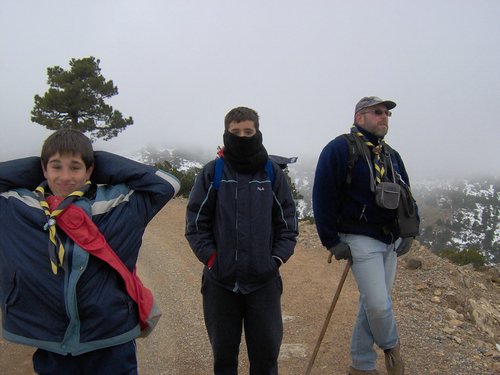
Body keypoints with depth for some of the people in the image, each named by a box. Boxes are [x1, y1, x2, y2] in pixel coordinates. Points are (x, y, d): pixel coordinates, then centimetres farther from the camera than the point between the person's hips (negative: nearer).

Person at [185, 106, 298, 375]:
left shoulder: (273, 172, 3)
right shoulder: (212, 172, -1)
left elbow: (287, 221, 6)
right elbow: (196, 222, 1)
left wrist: (277, 259, -3)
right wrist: (210, 257, -7)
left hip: (264, 280, 1)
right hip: (220, 281, 0)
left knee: (266, 351, 9)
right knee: (223, 352, 14)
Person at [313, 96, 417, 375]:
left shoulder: (392, 155, 13)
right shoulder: (340, 149, -10)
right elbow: (323, 197, -13)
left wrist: (409, 233, 6)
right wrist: (332, 242, -13)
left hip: (391, 241, 7)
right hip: (361, 239, -7)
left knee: (373, 304, 12)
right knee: (379, 305, -10)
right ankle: (392, 347, 22)